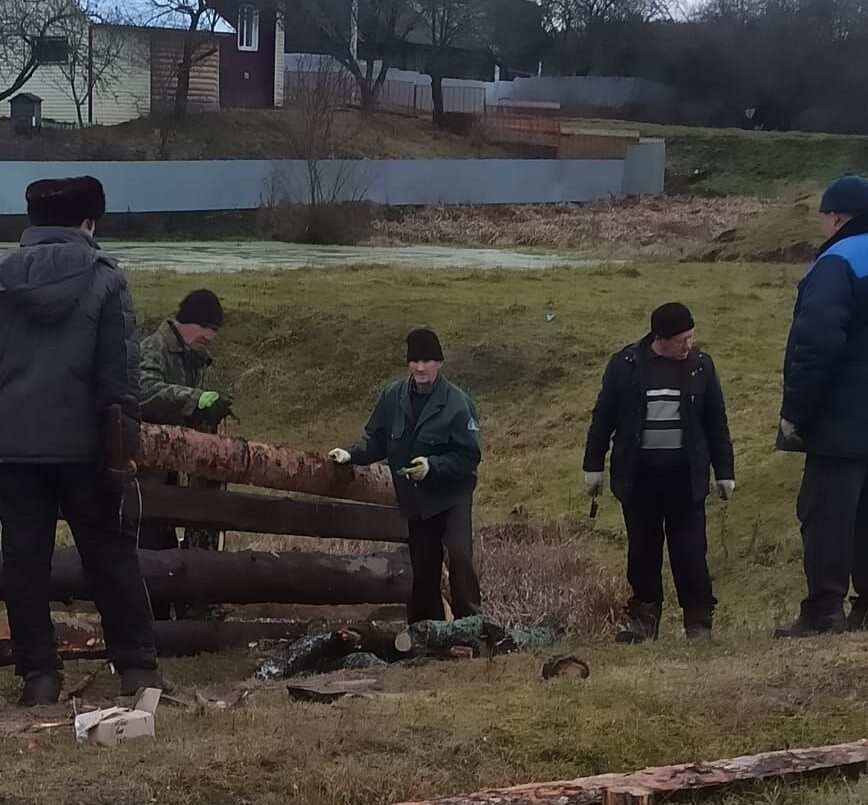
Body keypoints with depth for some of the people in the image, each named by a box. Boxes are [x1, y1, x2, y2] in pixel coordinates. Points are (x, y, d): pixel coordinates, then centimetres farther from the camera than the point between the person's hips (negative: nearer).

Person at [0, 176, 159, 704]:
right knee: (110, 553, 7)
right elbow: (121, 366, -6)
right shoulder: (104, 276, -1)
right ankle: (137, 666, 8)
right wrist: (126, 441, -5)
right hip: (81, 441, -1)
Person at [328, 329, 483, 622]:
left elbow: (469, 456, -15)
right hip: (415, 499, 5)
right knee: (422, 570, 12)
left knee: (459, 554, -23)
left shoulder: (457, 403, -16)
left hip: (452, 496, -5)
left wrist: (432, 465, -25)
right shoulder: (394, 396, -2)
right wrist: (351, 455, -8)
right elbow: (376, 440, 8)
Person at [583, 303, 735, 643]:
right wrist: (594, 466, 4)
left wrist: (724, 471, 7)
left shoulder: (700, 365, 2)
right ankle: (643, 618, 18)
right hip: (638, 474, 0)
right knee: (642, 549, 7)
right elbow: (603, 417, 5)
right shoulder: (626, 364, -2)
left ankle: (699, 621, 8)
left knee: (690, 550, -1)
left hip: (684, 474, 0)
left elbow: (716, 422, 8)